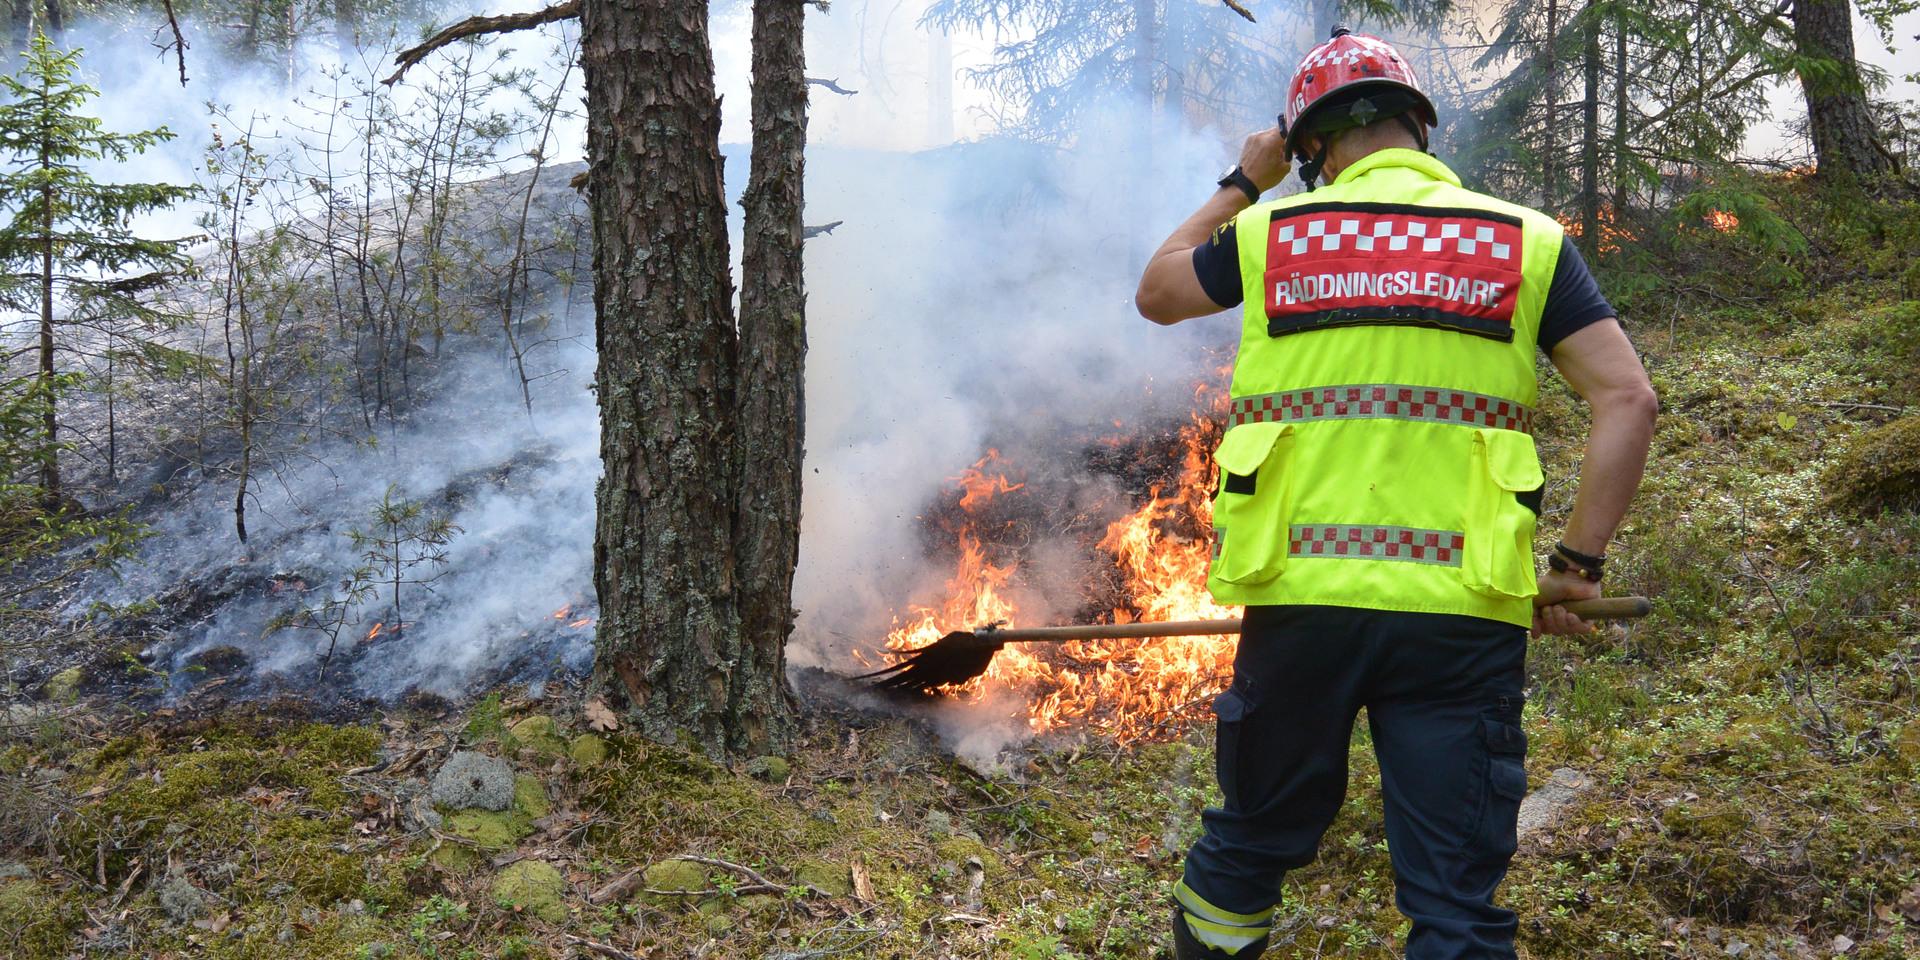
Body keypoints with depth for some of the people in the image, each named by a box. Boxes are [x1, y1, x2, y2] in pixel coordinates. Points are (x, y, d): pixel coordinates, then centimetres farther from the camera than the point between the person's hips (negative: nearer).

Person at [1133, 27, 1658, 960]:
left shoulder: (1271, 232, 6)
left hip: (1302, 596, 1)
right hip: (1462, 613, 0)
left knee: (1250, 842, 20)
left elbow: (1156, 293, 24)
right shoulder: (1527, 240, 6)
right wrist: (1577, 565, 3)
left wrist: (1242, 184, 32)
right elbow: (1627, 400, -2)